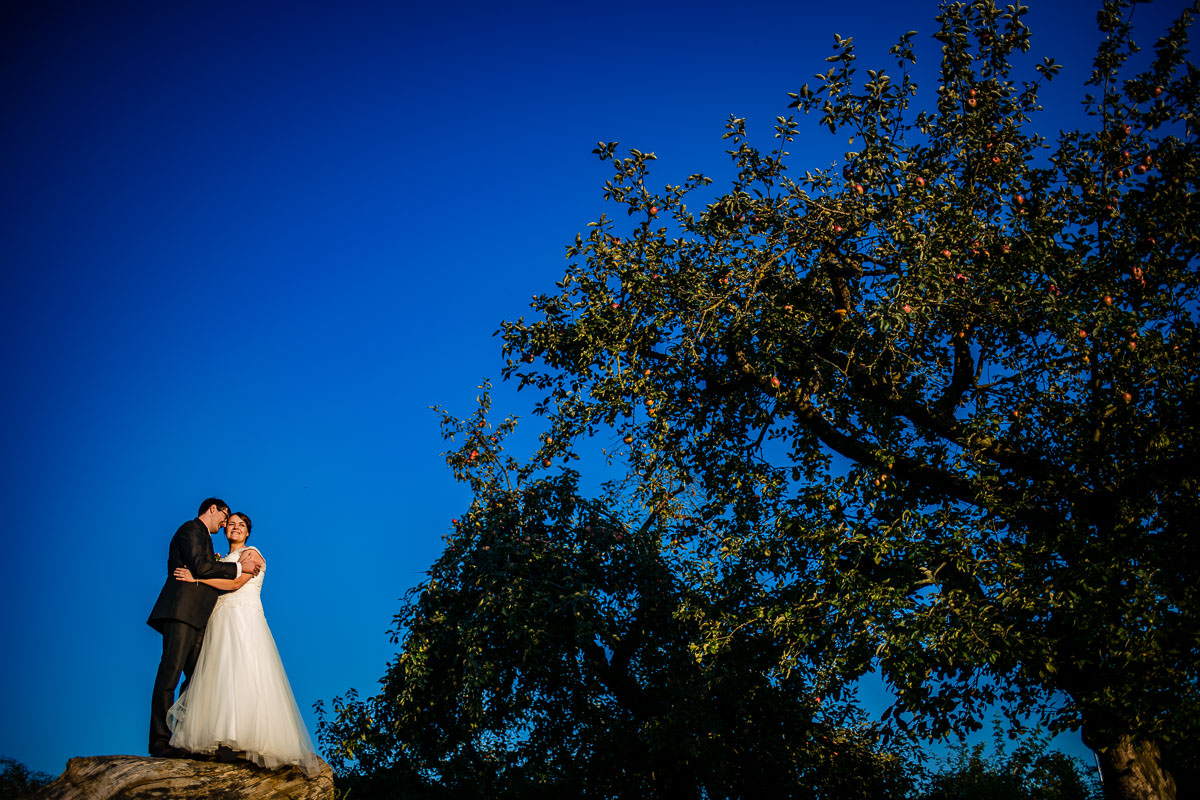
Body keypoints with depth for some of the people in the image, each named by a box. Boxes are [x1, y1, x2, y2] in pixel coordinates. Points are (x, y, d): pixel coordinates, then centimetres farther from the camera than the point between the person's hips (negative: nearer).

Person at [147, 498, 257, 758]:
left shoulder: (202, 536, 30)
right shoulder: (191, 529, 1)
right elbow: (199, 566, -13)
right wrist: (237, 568, -8)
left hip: (196, 617, 10)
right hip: (181, 610, -10)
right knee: (171, 671, -14)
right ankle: (160, 740, -17)